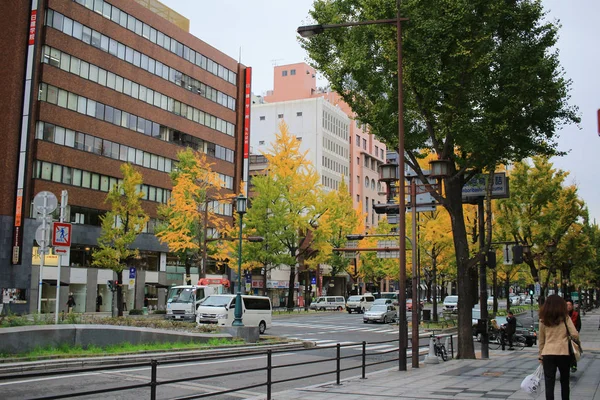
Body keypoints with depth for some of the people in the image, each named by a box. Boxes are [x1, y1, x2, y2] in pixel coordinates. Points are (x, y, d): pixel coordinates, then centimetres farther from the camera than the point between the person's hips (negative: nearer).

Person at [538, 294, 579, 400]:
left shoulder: (543, 320, 5)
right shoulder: (565, 317, -1)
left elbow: (541, 340, 9)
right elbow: (575, 335, -8)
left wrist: (541, 355, 16)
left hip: (547, 354, 1)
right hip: (563, 353, -1)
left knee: (549, 383, 0)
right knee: (564, 381, 17)